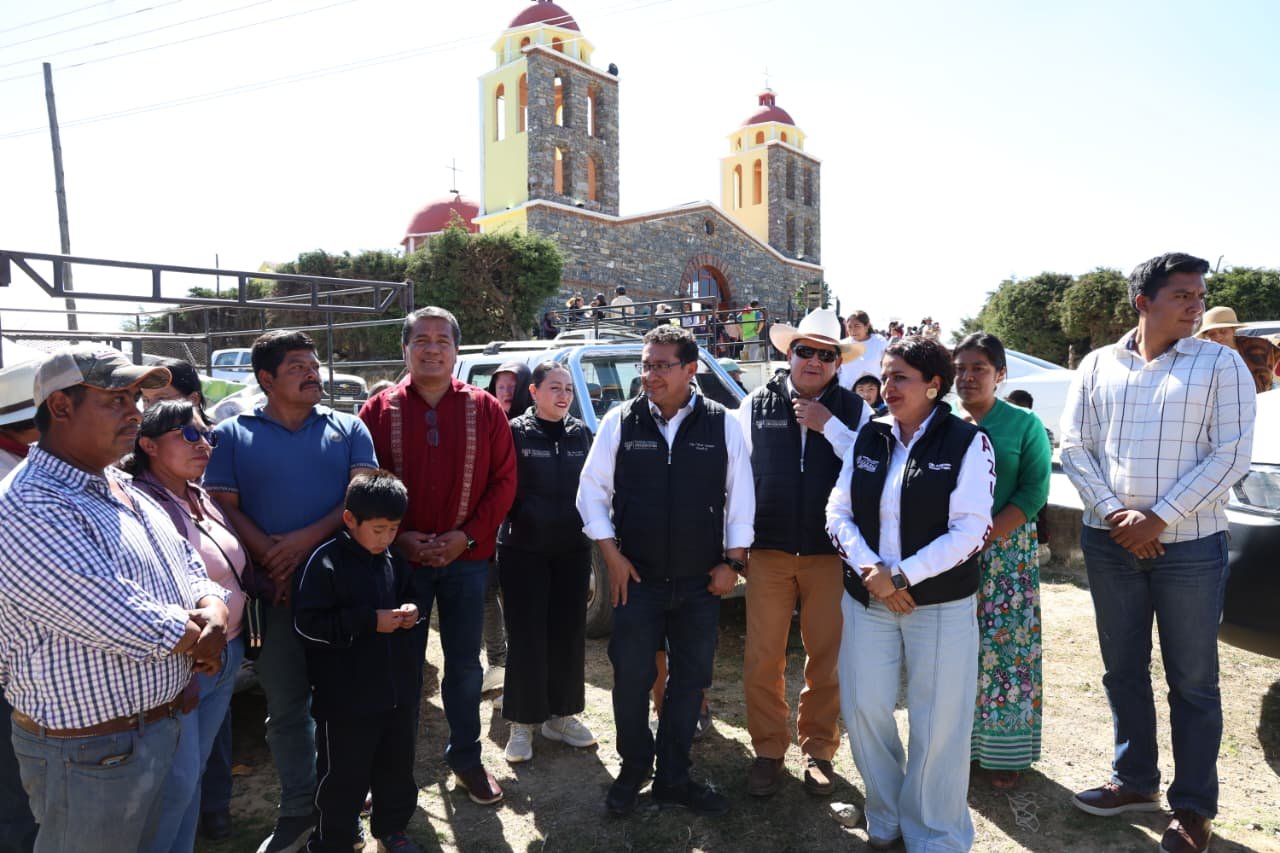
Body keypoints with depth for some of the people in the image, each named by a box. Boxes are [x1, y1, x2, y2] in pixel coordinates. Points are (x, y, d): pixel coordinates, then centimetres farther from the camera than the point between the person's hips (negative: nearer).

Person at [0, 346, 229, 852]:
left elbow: (191, 567, 11)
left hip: (163, 726, 8)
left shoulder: (123, 489, 6)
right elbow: (132, 627, -29)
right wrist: (198, 636, -10)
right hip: (93, 750, -8)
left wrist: (213, 611, -11)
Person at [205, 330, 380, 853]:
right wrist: (272, 560, -14)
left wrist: (306, 539, -16)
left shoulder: (348, 428, 6)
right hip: (275, 588, 0)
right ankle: (298, 809, 27)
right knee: (287, 705, 11)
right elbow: (224, 508, -2)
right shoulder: (232, 435, 5)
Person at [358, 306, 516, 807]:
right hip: (400, 557, 0)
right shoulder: (378, 411, -2)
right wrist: (398, 538, -12)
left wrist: (467, 535, -11)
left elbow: (503, 480, -1)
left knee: (464, 664, 13)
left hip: (466, 558, 1)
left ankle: (465, 757, 31)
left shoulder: (484, 409, -1)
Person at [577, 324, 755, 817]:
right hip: (637, 578, -1)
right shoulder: (621, 421, -3)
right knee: (631, 678, 7)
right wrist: (612, 555, -4)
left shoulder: (723, 425, -3)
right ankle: (633, 771, 31)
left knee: (690, 680, 12)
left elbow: (740, 497, 3)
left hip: (701, 582, 1)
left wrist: (732, 561, 0)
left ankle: (673, 779, 30)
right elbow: (591, 491, 2)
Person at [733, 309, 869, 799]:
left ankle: (818, 751, 29)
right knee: (762, 660, 5)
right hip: (769, 551, 0)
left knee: (827, 660, 10)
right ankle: (769, 752, 23)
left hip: (830, 553, 0)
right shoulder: (757, 404, 2)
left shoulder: (853, 410, 2)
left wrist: (829, 426, -17)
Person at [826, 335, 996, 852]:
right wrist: (870, 570, -12)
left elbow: (969, 531, -13)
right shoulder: (869, 438, 5)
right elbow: (838, 512, 3)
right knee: (864, 708, 7)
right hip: (866, 599, 4)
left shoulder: (967, 442, -7)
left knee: (938, 724, 5)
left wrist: (902, 576, -16)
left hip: (941, 604, -3)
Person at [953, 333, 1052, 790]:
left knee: (1005, 649, 3)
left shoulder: (1023, 424, -1)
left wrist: (987, 537, -15)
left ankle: (1006, 751, 18)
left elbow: (1034, 491, -7)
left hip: (1007, 553, -2)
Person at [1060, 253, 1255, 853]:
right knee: (1122, 669, 14)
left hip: (1190, 545, -2)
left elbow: (1231, 455, -8)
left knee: (1192, 681, 6)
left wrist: (1159, 517, -14)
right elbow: (1075, 446, 2)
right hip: (1109, 542, 3)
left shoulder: (1220, 364, -1)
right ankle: (1135, 781, 32)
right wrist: (1114, 513, -11)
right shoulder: (1097, 366, 6)